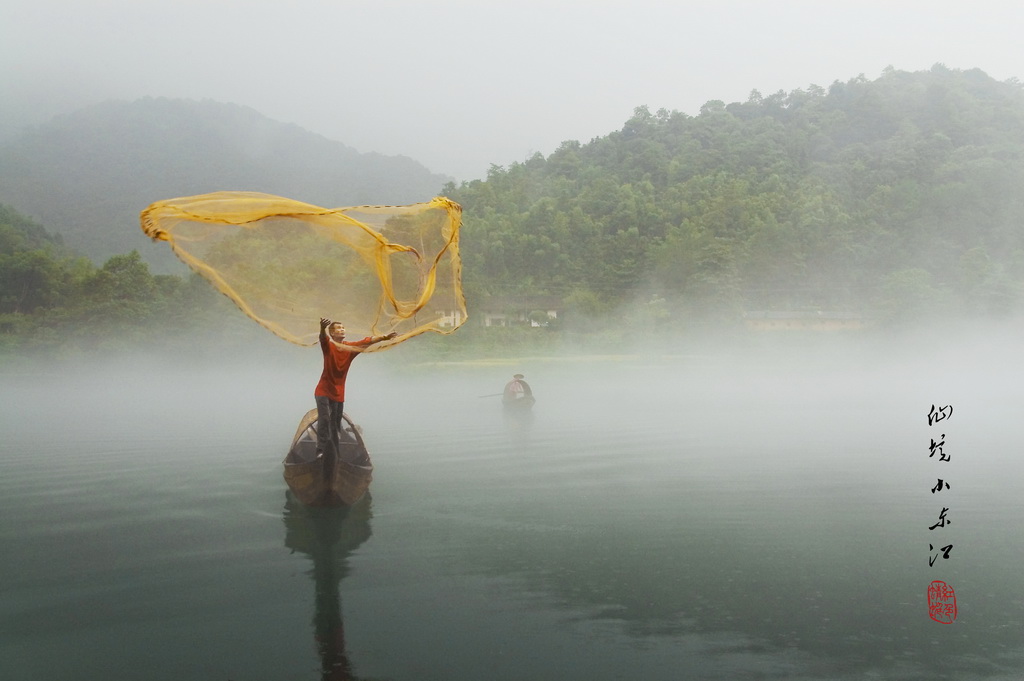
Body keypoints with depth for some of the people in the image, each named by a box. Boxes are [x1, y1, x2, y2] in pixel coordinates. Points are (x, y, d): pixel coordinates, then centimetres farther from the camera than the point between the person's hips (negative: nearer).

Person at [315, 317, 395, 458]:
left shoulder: (350, 347, 0)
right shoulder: (328, 345, -11)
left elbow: (367, 341, -7)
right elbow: (323, 337, -32)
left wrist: (384, 337, -23)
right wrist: (322, 328, -55)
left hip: (339, 393, 4)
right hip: (323, 390, -4)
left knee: (336, 423, 9)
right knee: (324, 418, -17)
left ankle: (334, 452, 19)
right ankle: (320, 450, -14)